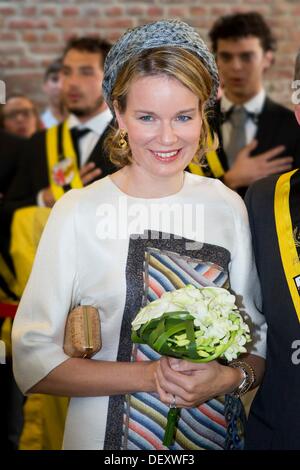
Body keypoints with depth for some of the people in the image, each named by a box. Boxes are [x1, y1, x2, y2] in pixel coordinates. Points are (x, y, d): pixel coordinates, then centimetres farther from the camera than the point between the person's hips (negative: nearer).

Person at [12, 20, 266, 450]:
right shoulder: (78, 212, -13)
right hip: (109, 436, -2)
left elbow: (262, 336, 3)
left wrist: (231, 378, -16)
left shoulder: (227, 206, -3)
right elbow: (32, 360, -16)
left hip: (220, 430, 3)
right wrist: (148, 376, -22)